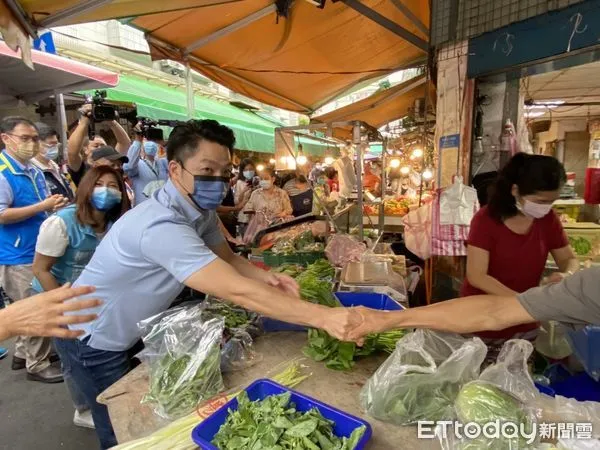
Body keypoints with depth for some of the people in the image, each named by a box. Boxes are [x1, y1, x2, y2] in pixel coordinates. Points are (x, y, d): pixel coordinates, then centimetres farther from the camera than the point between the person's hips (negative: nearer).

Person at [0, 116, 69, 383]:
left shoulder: (34, 171, 10)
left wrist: (54, 205, 2)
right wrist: (43, 206, -25)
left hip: (38, 250, 9)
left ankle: (22, 353, 36)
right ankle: (37, 365, 18)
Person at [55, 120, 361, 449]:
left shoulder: (202, 211, -8)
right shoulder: (162, 225, -39)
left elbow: (227, 259, 0)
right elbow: (237, 291, -44)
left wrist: (266, 277, -20)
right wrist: (323, 317, -44)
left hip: (127, 333, 8)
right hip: (93, 339, -8)